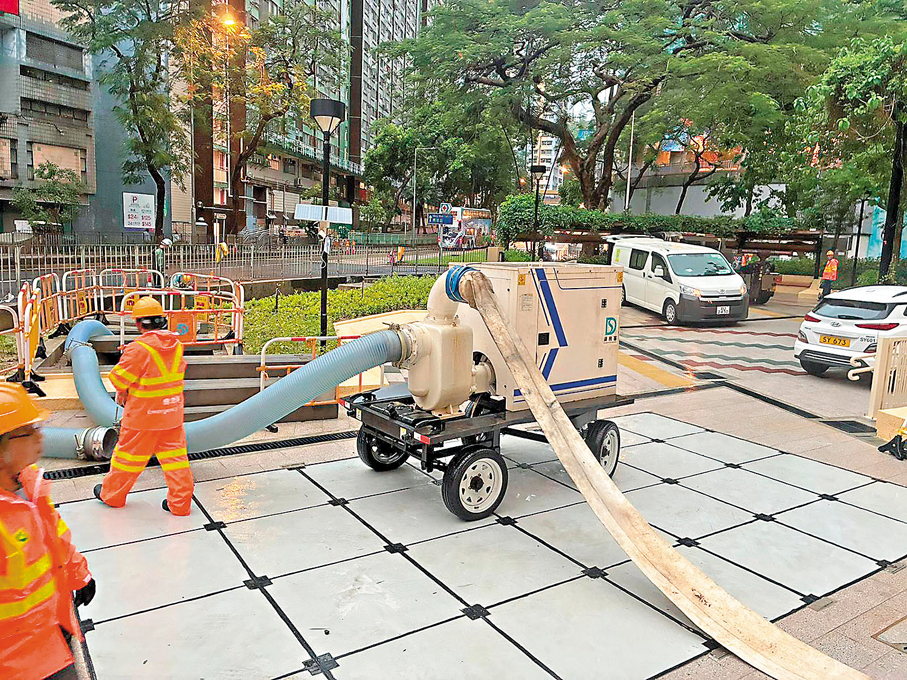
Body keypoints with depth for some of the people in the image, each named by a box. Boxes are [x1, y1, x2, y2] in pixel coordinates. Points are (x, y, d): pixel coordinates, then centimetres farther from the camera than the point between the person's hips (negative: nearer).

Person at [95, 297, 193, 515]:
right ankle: (180, 502, 12)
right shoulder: (176, 344, -1)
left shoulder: (139, 349, -20)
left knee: (129, 453, 13)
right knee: (174, 454, 10)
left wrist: (122, 393, 8)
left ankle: (112, 494, 33)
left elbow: (119, 377, -13)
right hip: (172, 413, 5)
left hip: (143, 415, -5)